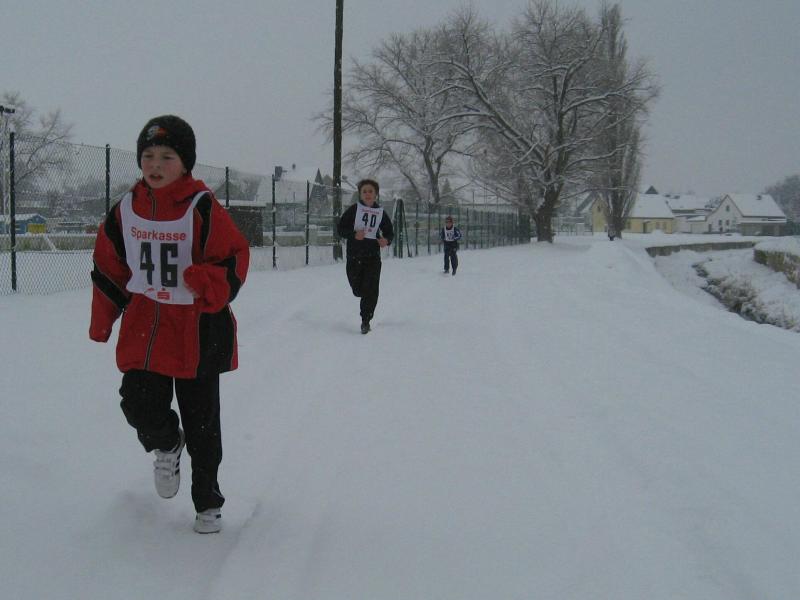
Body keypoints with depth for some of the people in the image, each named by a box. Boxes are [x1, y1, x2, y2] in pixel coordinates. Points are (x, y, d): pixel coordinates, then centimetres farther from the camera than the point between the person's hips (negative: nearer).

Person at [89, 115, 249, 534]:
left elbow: (235, 259, -9)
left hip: (197, 330, -3)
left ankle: (207, 503, 25)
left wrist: (210, 285, -29)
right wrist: (101, 324, 15)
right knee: (140, 405, -10)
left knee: (202, 422, 6)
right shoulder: (126, 209, 2)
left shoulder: (202, 209, -12)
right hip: (144, 327, 3)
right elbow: (109, 267, 12)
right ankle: (166, 445, 28)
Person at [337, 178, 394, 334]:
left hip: (373, 256, 0)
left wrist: (386, 240, -9)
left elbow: (390, 232, 14)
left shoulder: (381, 213, 5)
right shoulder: (353, 210, -1)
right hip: (354, 256, 0)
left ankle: (365, 320, 2)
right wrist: (354, 235, -21)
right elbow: (341, 229, -3)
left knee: (371, 291, -10)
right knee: (357, 290, 8)